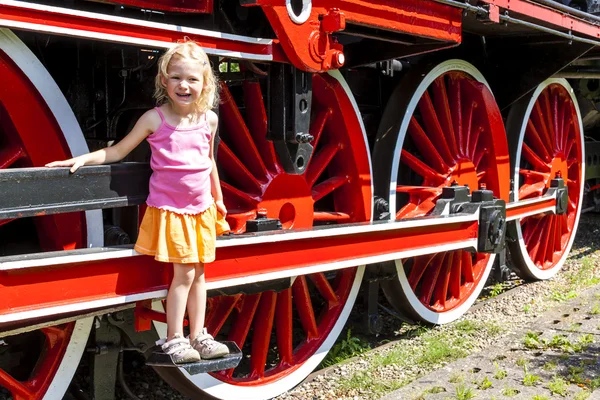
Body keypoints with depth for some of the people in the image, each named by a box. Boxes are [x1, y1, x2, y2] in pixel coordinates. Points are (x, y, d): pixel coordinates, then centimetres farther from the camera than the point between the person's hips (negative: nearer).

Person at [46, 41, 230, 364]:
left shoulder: (209, 119, 1)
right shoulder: (155, 119, -10)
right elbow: (119, 150, -3)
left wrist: (218, 197, 22)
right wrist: (83, 158, -14)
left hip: (201, 208, 4)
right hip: (169, 208, -4)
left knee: (198, 273, 10)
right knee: (184, 273, -6)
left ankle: (197, 335, 22)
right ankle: (173, 339, 8)